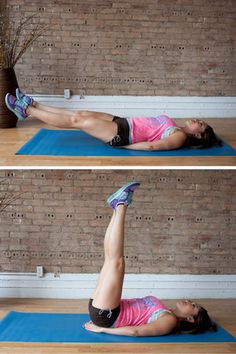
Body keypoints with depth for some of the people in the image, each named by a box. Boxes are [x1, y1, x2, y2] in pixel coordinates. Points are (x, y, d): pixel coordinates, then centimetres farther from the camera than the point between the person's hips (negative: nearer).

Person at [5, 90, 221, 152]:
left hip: (123, 135, -8)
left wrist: (123, 146, -18)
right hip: (124, 123, 8)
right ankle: (33, 104, 10)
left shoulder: (180, 138, -12)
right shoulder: (177, 128, 16)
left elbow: (152, 146, -21)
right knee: (82, 114, 3)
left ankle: (26, 111, -4)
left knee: (77, 120, -11)